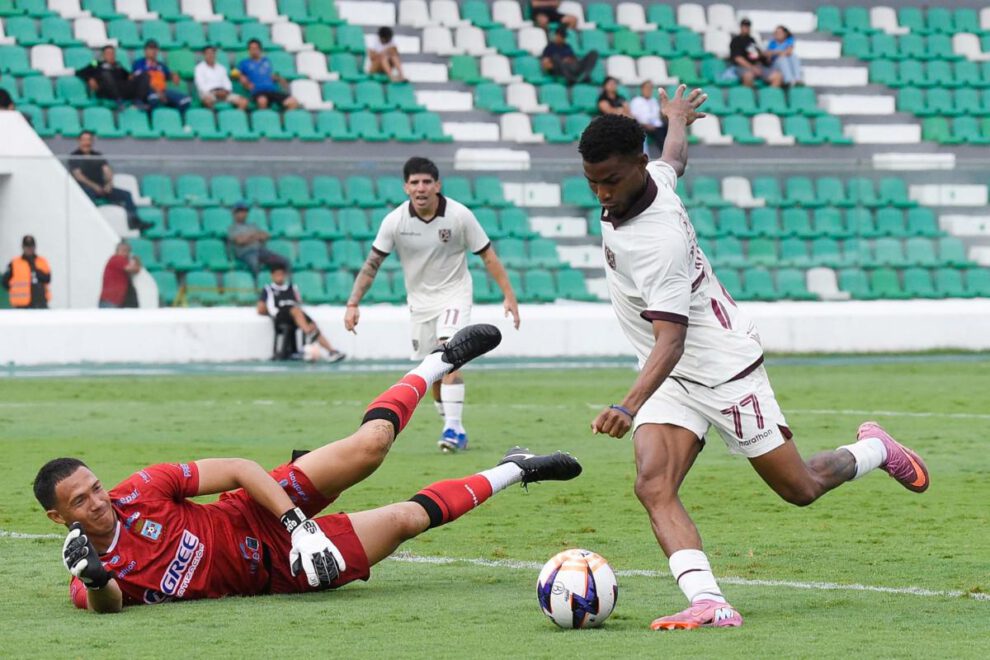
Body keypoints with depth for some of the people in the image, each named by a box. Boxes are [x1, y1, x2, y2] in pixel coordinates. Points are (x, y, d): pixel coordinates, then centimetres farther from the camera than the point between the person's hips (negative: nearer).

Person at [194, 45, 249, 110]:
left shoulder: (221, 68, 23)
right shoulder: (199, 68, 5)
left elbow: (227, 82, 18)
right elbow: (201, 85, -6)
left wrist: (226, 91, -6)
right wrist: (215, 93, -18)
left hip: (223, 92, 5)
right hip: (209, 93, -5)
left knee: (244, 101, -18)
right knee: (208, 99, -44)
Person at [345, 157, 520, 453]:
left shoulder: (459, 215, -15)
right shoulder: (395, 221, -12)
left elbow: (487, 255, -7)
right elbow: (372, 263, -6)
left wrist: (509, 296, -9)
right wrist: (353, 303, -13)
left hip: (454, 294, -3)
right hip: (420, 300, 3)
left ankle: (453, 426, -25)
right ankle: (455, 429, 23)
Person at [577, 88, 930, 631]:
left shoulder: (658, 241, -33)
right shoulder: (654, 176, -8)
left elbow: (670, 340, -37)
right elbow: (675, 156, 18)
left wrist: (630, 406, -51)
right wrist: (676, 119, 41)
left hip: (722, 371, -8)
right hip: (670, 379, 8)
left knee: (799, 489, 9)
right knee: (653, 487, -18)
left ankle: (875, 451, 38)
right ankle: (707, 602, -30)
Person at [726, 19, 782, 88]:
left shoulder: (751, 40, 23)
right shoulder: (736, 40, 0)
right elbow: (738, 58, -12)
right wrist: (752, 68, -21)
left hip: (757, 66, 7)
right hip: (744, 66, -7)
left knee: (777, 76, -14)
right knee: (748, 75, -44)